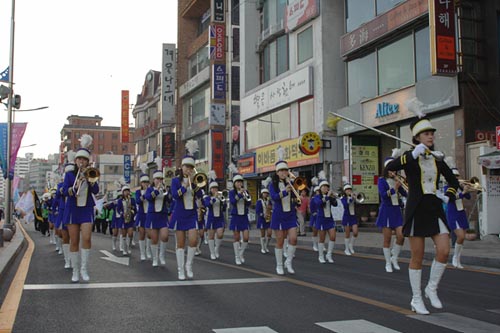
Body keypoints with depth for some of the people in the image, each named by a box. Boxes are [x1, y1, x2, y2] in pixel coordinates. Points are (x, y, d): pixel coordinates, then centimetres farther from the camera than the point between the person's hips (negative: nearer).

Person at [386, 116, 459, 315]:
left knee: (444, 251, -9)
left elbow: (454, 182, 23)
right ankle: (416, 299, 14)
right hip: (416, 210, -4)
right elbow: (389, 168, -23)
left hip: (435, 210, 4)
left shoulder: (438, 160, 11)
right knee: (417, 257, 1)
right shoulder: (410, 158, -2)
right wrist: (413, 154, -29)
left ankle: (432, 289, 14)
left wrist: (449, 196, 6)